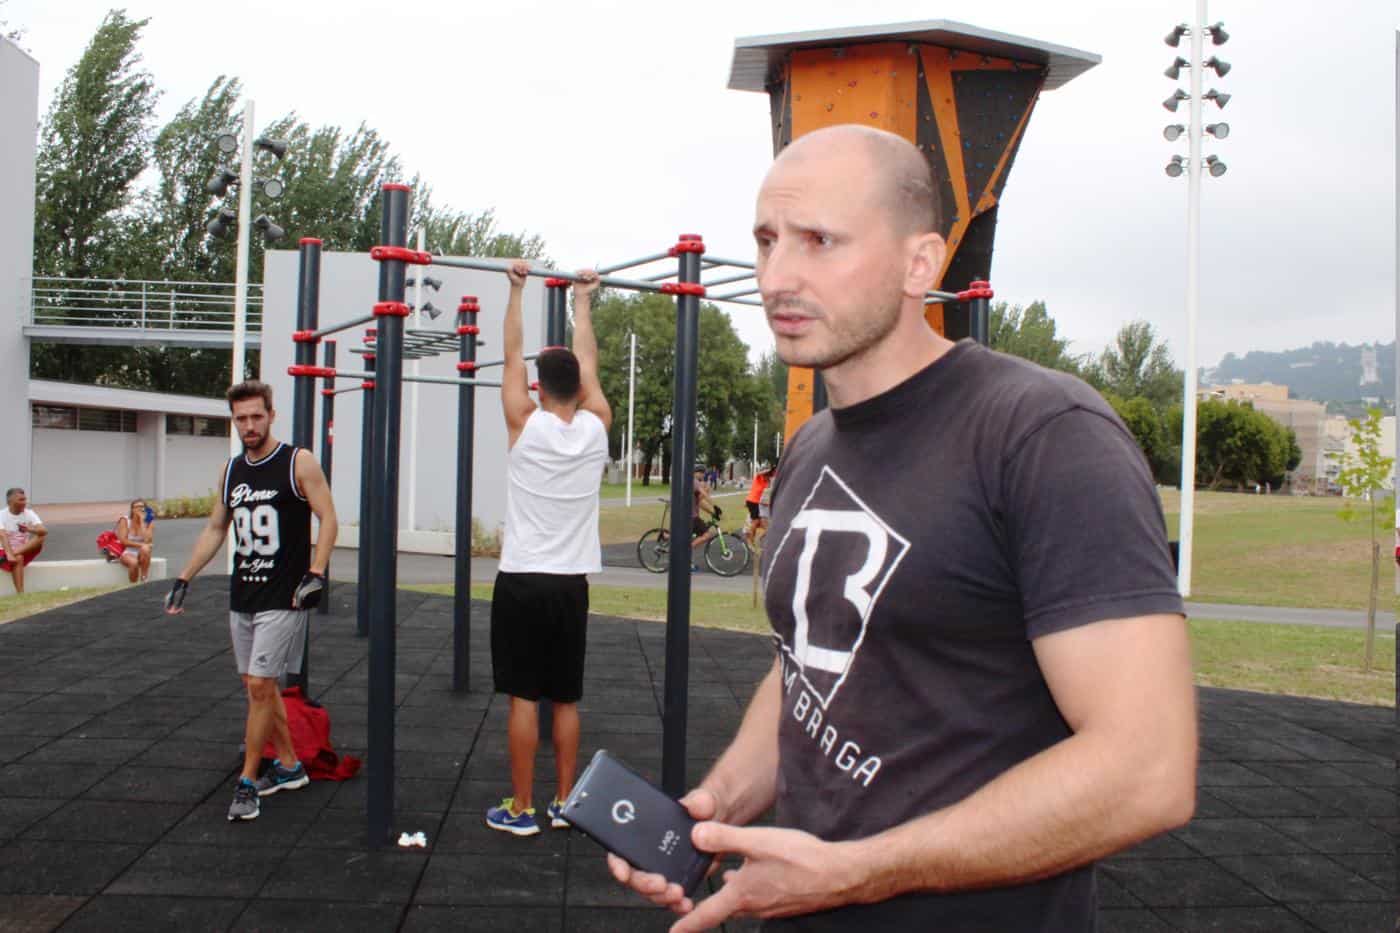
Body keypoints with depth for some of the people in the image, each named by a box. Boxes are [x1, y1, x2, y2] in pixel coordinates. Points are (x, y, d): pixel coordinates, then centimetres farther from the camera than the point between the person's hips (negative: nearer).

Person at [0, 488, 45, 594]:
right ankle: (20, 594, -37)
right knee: (18, 559, -36)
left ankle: (9, 556, -32)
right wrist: (9, 554, -41)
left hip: (25, 551, 3)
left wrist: (29, 529, -38)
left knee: (40, 538, -25)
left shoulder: (29, 514, -2)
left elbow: (44, 531, -16)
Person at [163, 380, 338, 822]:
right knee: (260, 687, 12)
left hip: (283, 599, -7)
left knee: (261, 687, -8)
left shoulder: (298, 462, -8)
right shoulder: (232, 470, 10)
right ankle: (289, 767, 26)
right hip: (242, 598, 7)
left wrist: (316, 573, -21)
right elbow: (215, 528, 18)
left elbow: (327, 518, -10)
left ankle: (248, 782, 3)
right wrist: (184, 579, 13)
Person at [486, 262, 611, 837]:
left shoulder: (525, 424, -7)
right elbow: (588, 363, 14)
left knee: (523, 697, 1)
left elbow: (513, 354, 3)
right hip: (571, 583, 3)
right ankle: (564, 804, 18)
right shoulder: (596, 427, 0)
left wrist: (518, 289, 12)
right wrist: (582, 300, 24)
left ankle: (519, 810, 8)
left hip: (522, 580, -3)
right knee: (566, 699, 10)